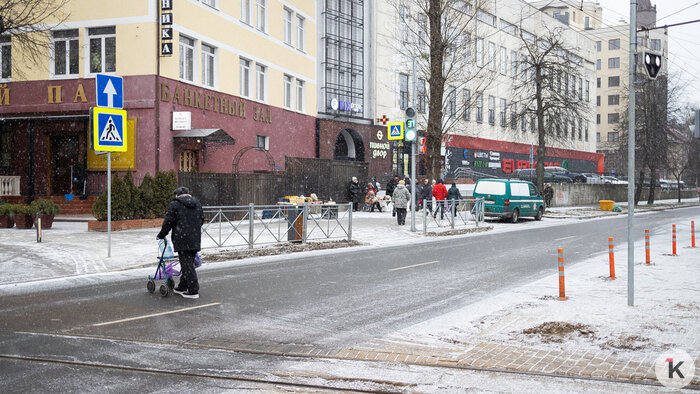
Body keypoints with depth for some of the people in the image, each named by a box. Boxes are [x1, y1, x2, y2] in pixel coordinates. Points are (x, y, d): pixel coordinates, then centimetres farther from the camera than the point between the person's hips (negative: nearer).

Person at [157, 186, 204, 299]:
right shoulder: (197, 203, 15)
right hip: (195, 240, 7)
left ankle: (193, 291, -5)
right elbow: (202, 219, 20)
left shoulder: (174, 204, -5)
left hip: (182, 240, -7)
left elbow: (168, 222, -6)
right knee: (189, 263, 15)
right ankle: (182, 287, 25)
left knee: (187, 265, -4)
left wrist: (161, 235, 7)